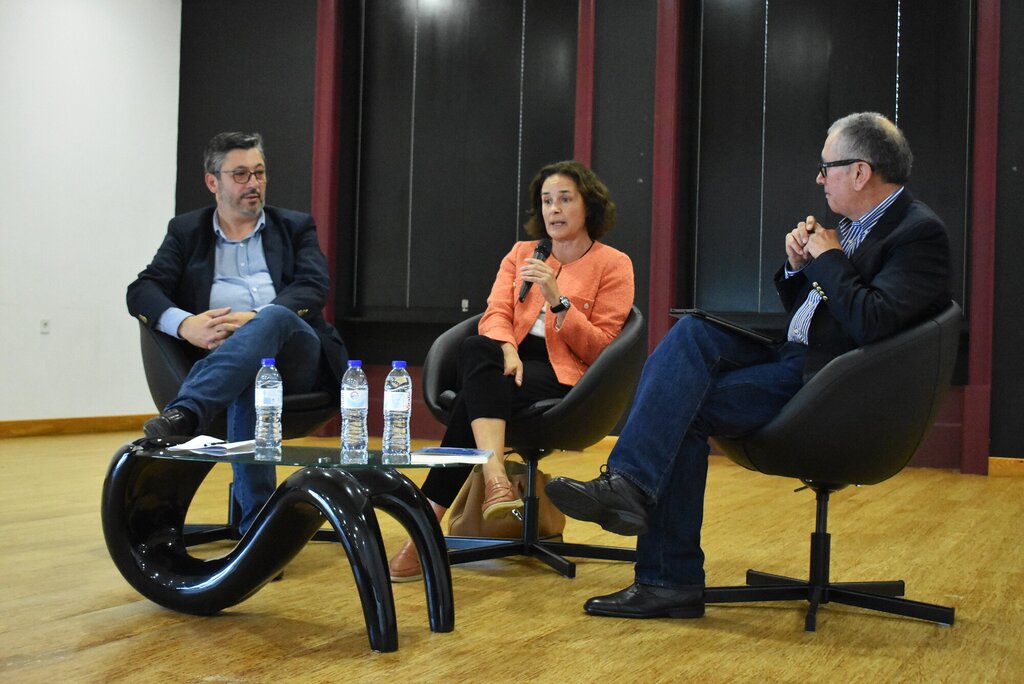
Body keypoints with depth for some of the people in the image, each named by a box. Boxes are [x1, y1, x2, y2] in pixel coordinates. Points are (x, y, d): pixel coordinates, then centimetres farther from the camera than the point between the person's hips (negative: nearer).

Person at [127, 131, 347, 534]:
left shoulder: (295, 227, 21)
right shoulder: (186, 231, 22)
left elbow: (315, 287, 2)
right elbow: (142, 291, 7)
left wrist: (255, 319, -18)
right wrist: (185, 325, -17)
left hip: (297, 354, 0)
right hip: (224, 356, 0)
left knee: (274, 318, -37)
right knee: (247, 377, -39)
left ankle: (183, 415, -53)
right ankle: (257, 519, -41)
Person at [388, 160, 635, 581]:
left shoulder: (612, 265, 7)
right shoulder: (521, 254, 20)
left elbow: (600, 348, 0)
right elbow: (495, 315, 7)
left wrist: (558, 300, -13)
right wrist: (506, 348, -16)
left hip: (564, 375, -4)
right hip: (511, 361, 4)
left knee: (476, 394, -31)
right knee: (474, 349, -34)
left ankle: (428, 524, -35)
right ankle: (495, 476, -49)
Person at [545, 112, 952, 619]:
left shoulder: (919, 233, -10)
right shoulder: (855, 226, 18)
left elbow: (871, 322, -25)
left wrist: (828, 259, -12)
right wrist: (798, 266, 3)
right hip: (792, 355, 9)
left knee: (682, 407, -19)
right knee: (693, 332, -13)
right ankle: (628, 484, -22)